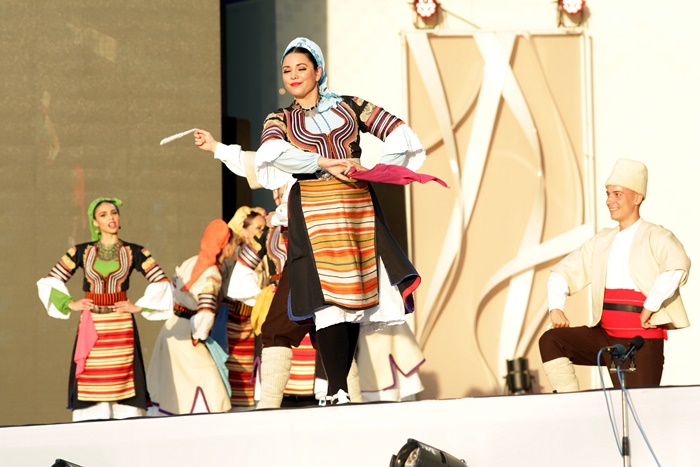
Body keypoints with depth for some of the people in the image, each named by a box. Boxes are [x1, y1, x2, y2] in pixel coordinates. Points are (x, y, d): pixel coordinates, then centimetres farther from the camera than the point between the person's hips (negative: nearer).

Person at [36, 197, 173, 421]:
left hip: (121, 327, -1)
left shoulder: (134, 252, 4)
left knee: (122, 383, -5)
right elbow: (51, 280, 10)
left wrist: (139, 307, -4)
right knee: (91, 386, -2)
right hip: (91, 326, 1)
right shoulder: (82, 251, 7)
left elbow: (161, 282, 2)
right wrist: (71, 304, 0)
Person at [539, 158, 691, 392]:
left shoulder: (655, 237, -4)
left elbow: (677, 266, -24)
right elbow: (562, 272, 21)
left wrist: (650, 306, -23)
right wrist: (556, 308, 4)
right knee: (550, 340, -12)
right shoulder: (601, 242, 16)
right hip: (605, 335, 6)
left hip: (643, 339, -6)